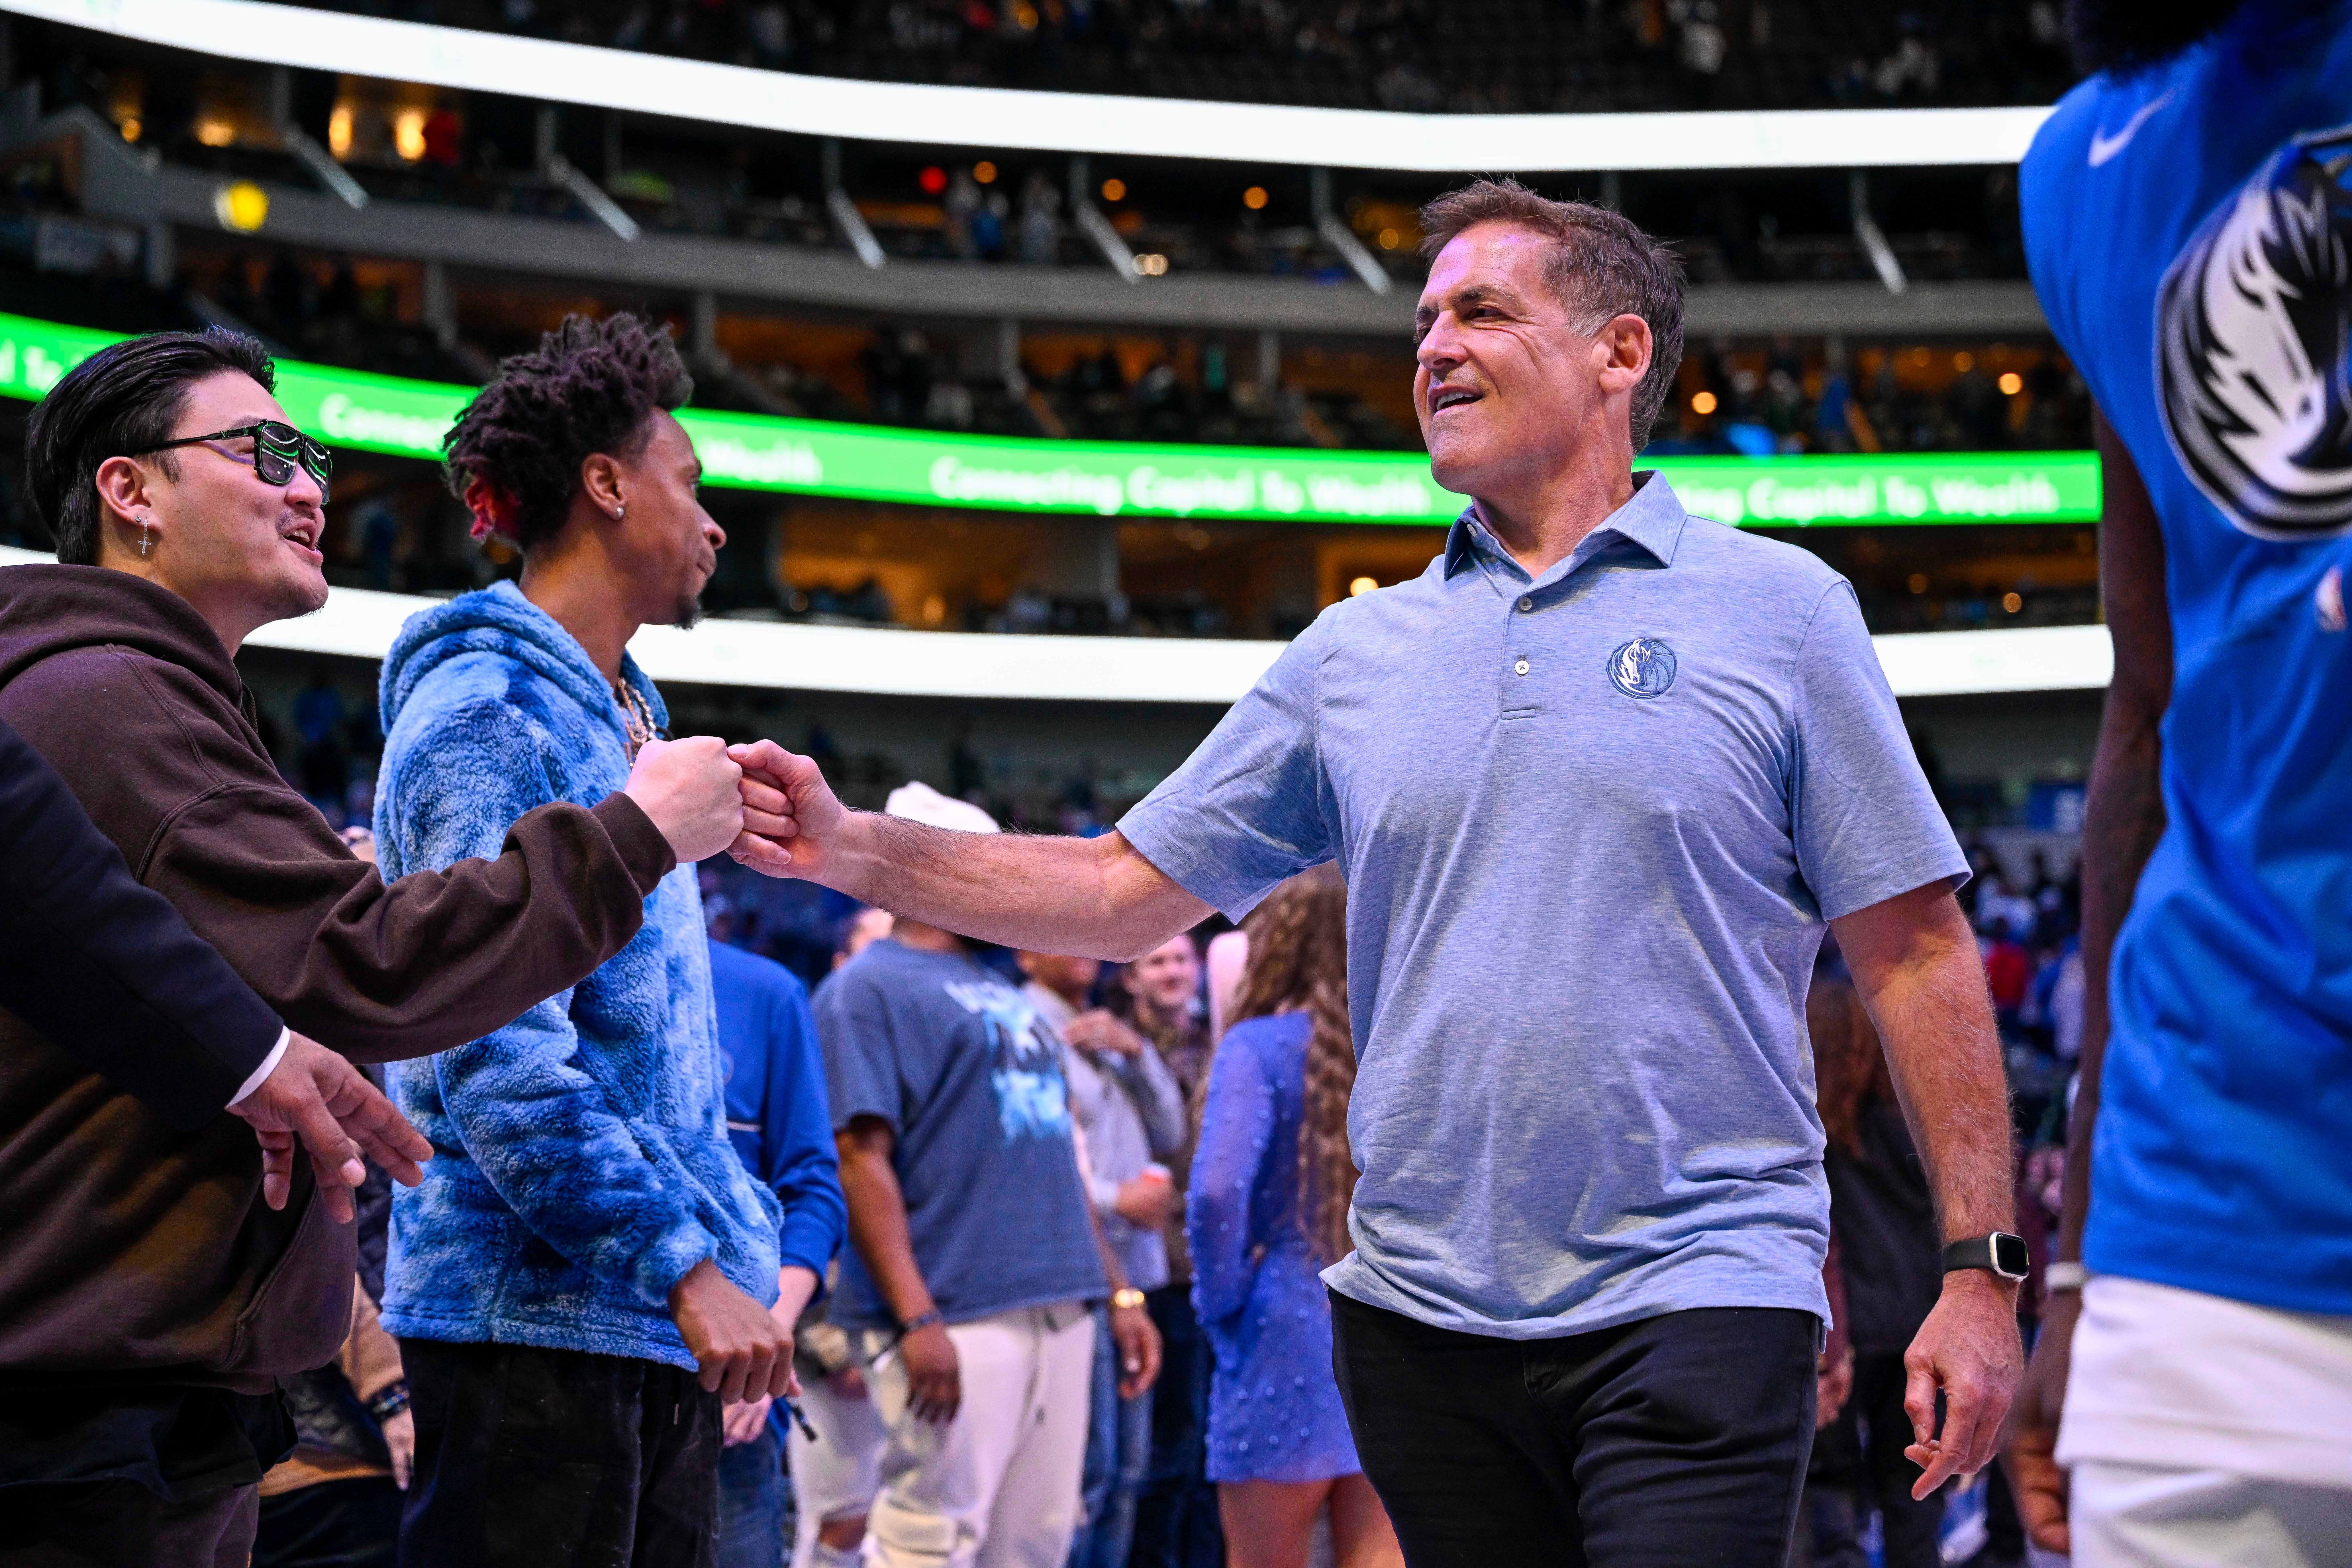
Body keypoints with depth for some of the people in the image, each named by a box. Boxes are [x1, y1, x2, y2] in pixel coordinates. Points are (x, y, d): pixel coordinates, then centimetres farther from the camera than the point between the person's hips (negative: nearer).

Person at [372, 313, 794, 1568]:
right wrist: (685, 1268, -21)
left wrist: (738, 1243, 17)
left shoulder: (623, 714, 19)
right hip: (532, 1314, -9)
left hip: (658, 1323, 9)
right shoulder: (486, 714, -11)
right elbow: (498, 1055, -19)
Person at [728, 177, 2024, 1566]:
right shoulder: (1355, 653, 12)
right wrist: (855, 849, 3)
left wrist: (1982, 1267, -5)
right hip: (1422, 1317, 4)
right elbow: (1131, 891, 14)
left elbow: (1915, 950, 1)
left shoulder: (1780, 611, 3)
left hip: (1696, 1297, -4)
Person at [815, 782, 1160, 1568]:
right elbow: (860, 1157, -14)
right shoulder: (867, 988, -4)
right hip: (957, 1318, -8)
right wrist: (915, 1318, -22)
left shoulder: (1006, 998, 23)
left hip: (1061, 1311, 9)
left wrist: (1120, 1292, 18)